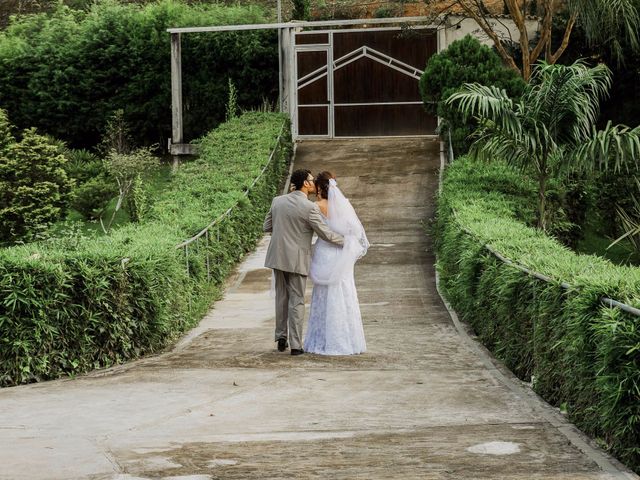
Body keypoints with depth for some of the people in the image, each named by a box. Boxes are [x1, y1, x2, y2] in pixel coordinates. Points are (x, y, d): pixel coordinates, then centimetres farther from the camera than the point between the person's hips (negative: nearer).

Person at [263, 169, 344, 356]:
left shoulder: (278, 201, 1)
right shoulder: (310, 208, -16)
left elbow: (267, 226, 10)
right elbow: (325, 234, -13)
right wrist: (345, 240, 3)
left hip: (278, 256, 5)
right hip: (297, 260, -5)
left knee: (281, 297, 18)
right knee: (297, 301, 2)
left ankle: (281, 337, 20)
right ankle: (295, 345, 2)